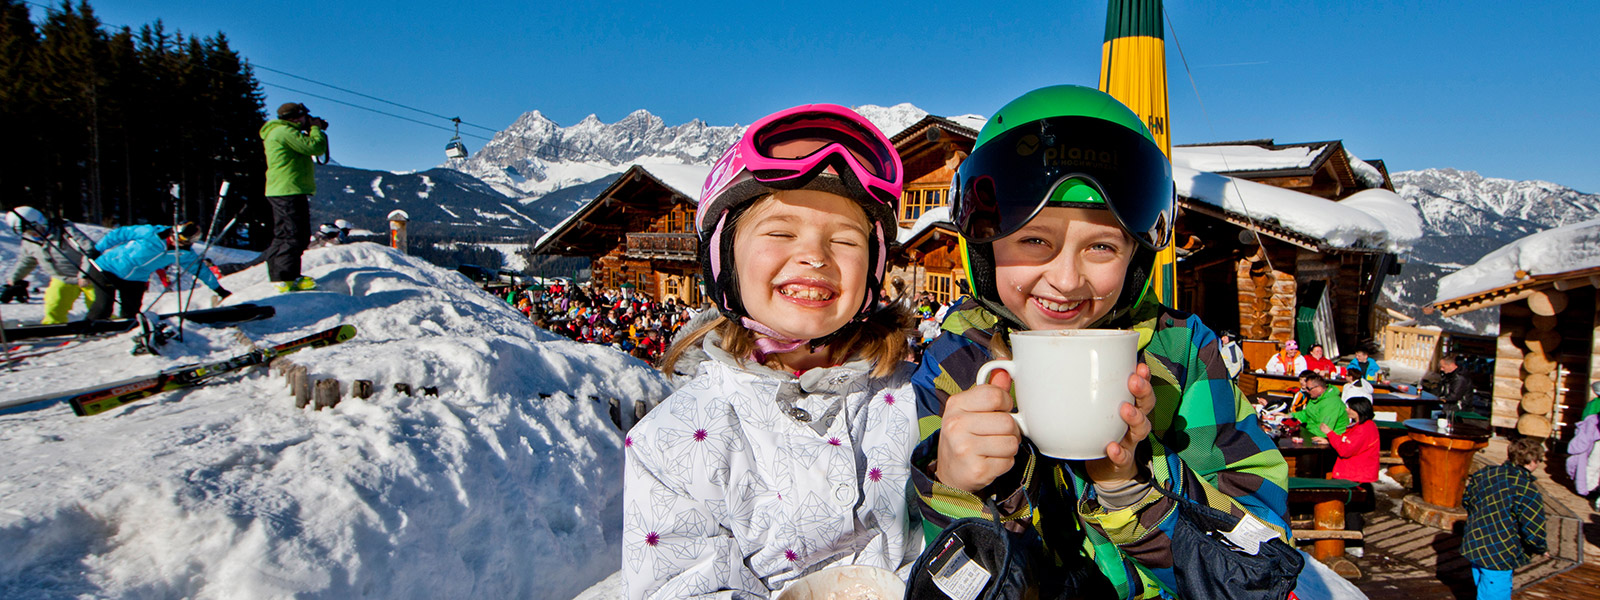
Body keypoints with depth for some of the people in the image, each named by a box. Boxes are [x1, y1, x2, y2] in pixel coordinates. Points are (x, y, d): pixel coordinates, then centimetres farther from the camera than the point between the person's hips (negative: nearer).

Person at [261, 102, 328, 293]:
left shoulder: (278, 132, 21)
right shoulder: (286, 132, -13)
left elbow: (306, 147, 26)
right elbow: (315, 148, -18)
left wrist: (314, 131, 16)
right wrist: (316, 129, -2)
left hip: (280, 192, 11)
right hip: (290, 191, -11)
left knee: (283, 235, 17)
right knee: (296, 235, -10)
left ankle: (277, 275, 23)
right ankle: (287, 279, -13)